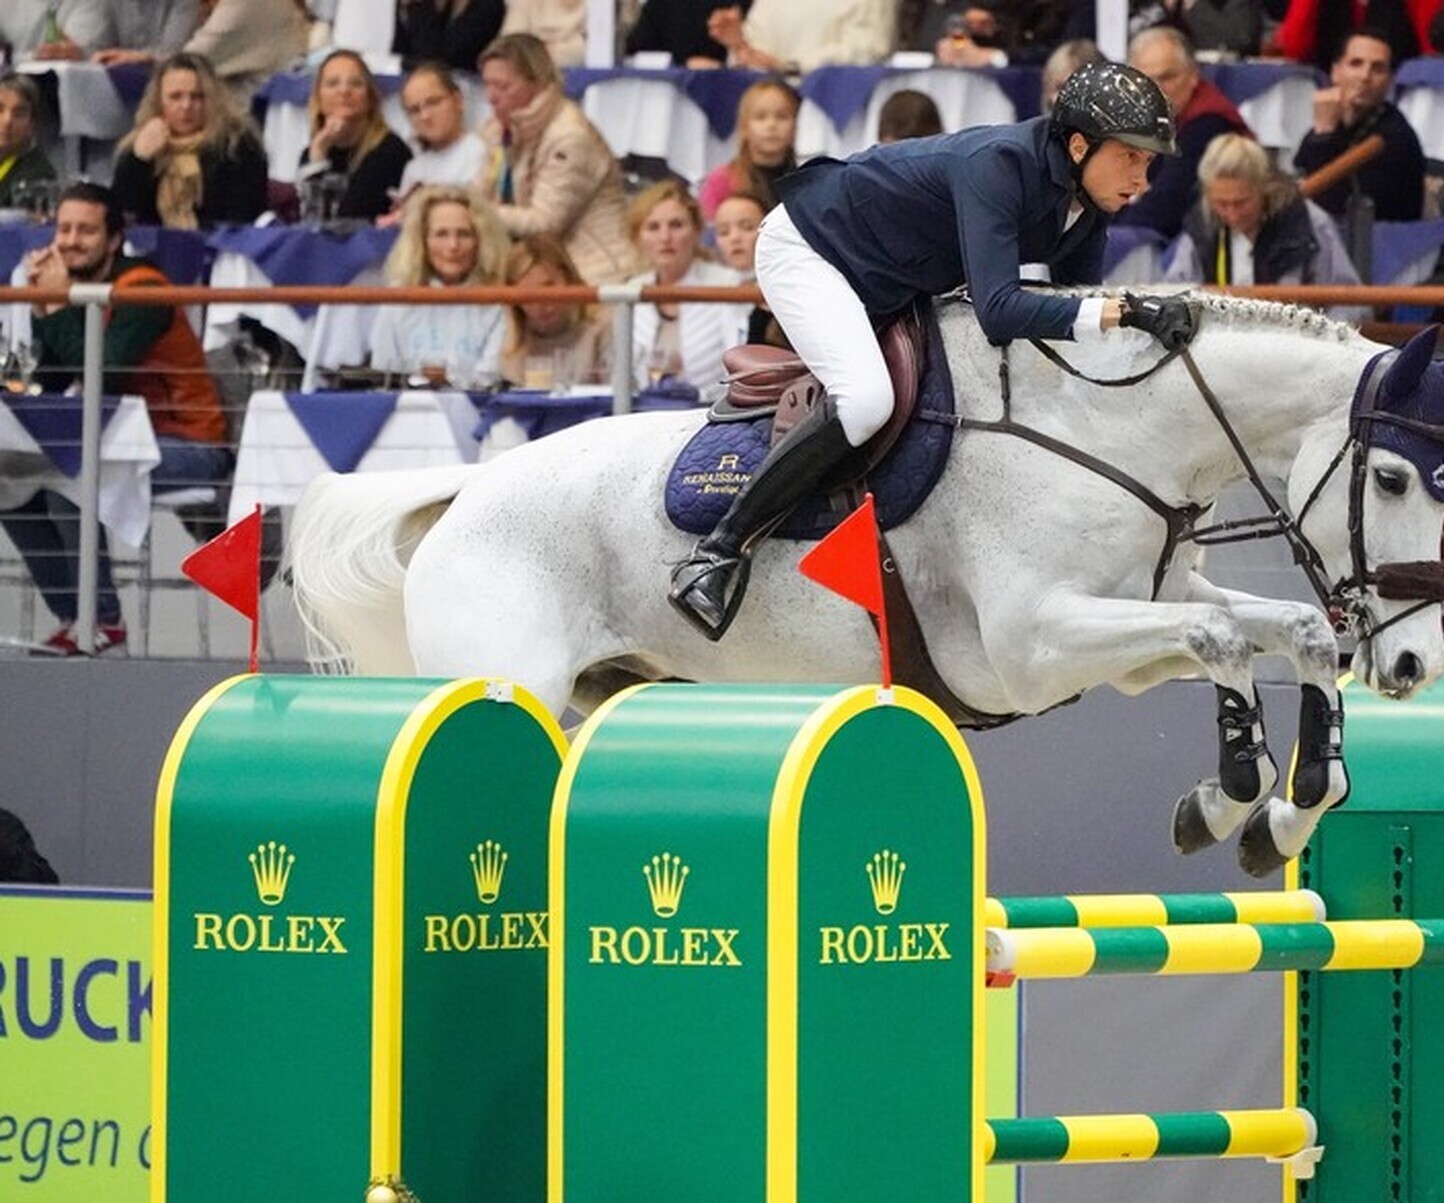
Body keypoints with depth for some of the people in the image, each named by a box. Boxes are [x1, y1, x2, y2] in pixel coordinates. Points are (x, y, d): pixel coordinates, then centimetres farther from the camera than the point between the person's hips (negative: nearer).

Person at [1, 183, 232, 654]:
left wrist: (58, 308, -22)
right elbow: (49, 382, 2)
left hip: (189, 444, -9)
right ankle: (71, 612, 4)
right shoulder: (73, 286, 7)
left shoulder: (141, 290, -17)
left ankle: (103, 620, -20)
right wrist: (41, 308, -8)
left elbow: (101, 377, -27)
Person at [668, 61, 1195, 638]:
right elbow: (997, 308, -44)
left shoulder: (1086, 205, -9)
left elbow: (1075, 309, 0)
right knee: (866, 398, -32)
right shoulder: (999, 163, -34)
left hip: (897, 290, 9)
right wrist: (1124, 310, -50)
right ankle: (715, 553, -26)